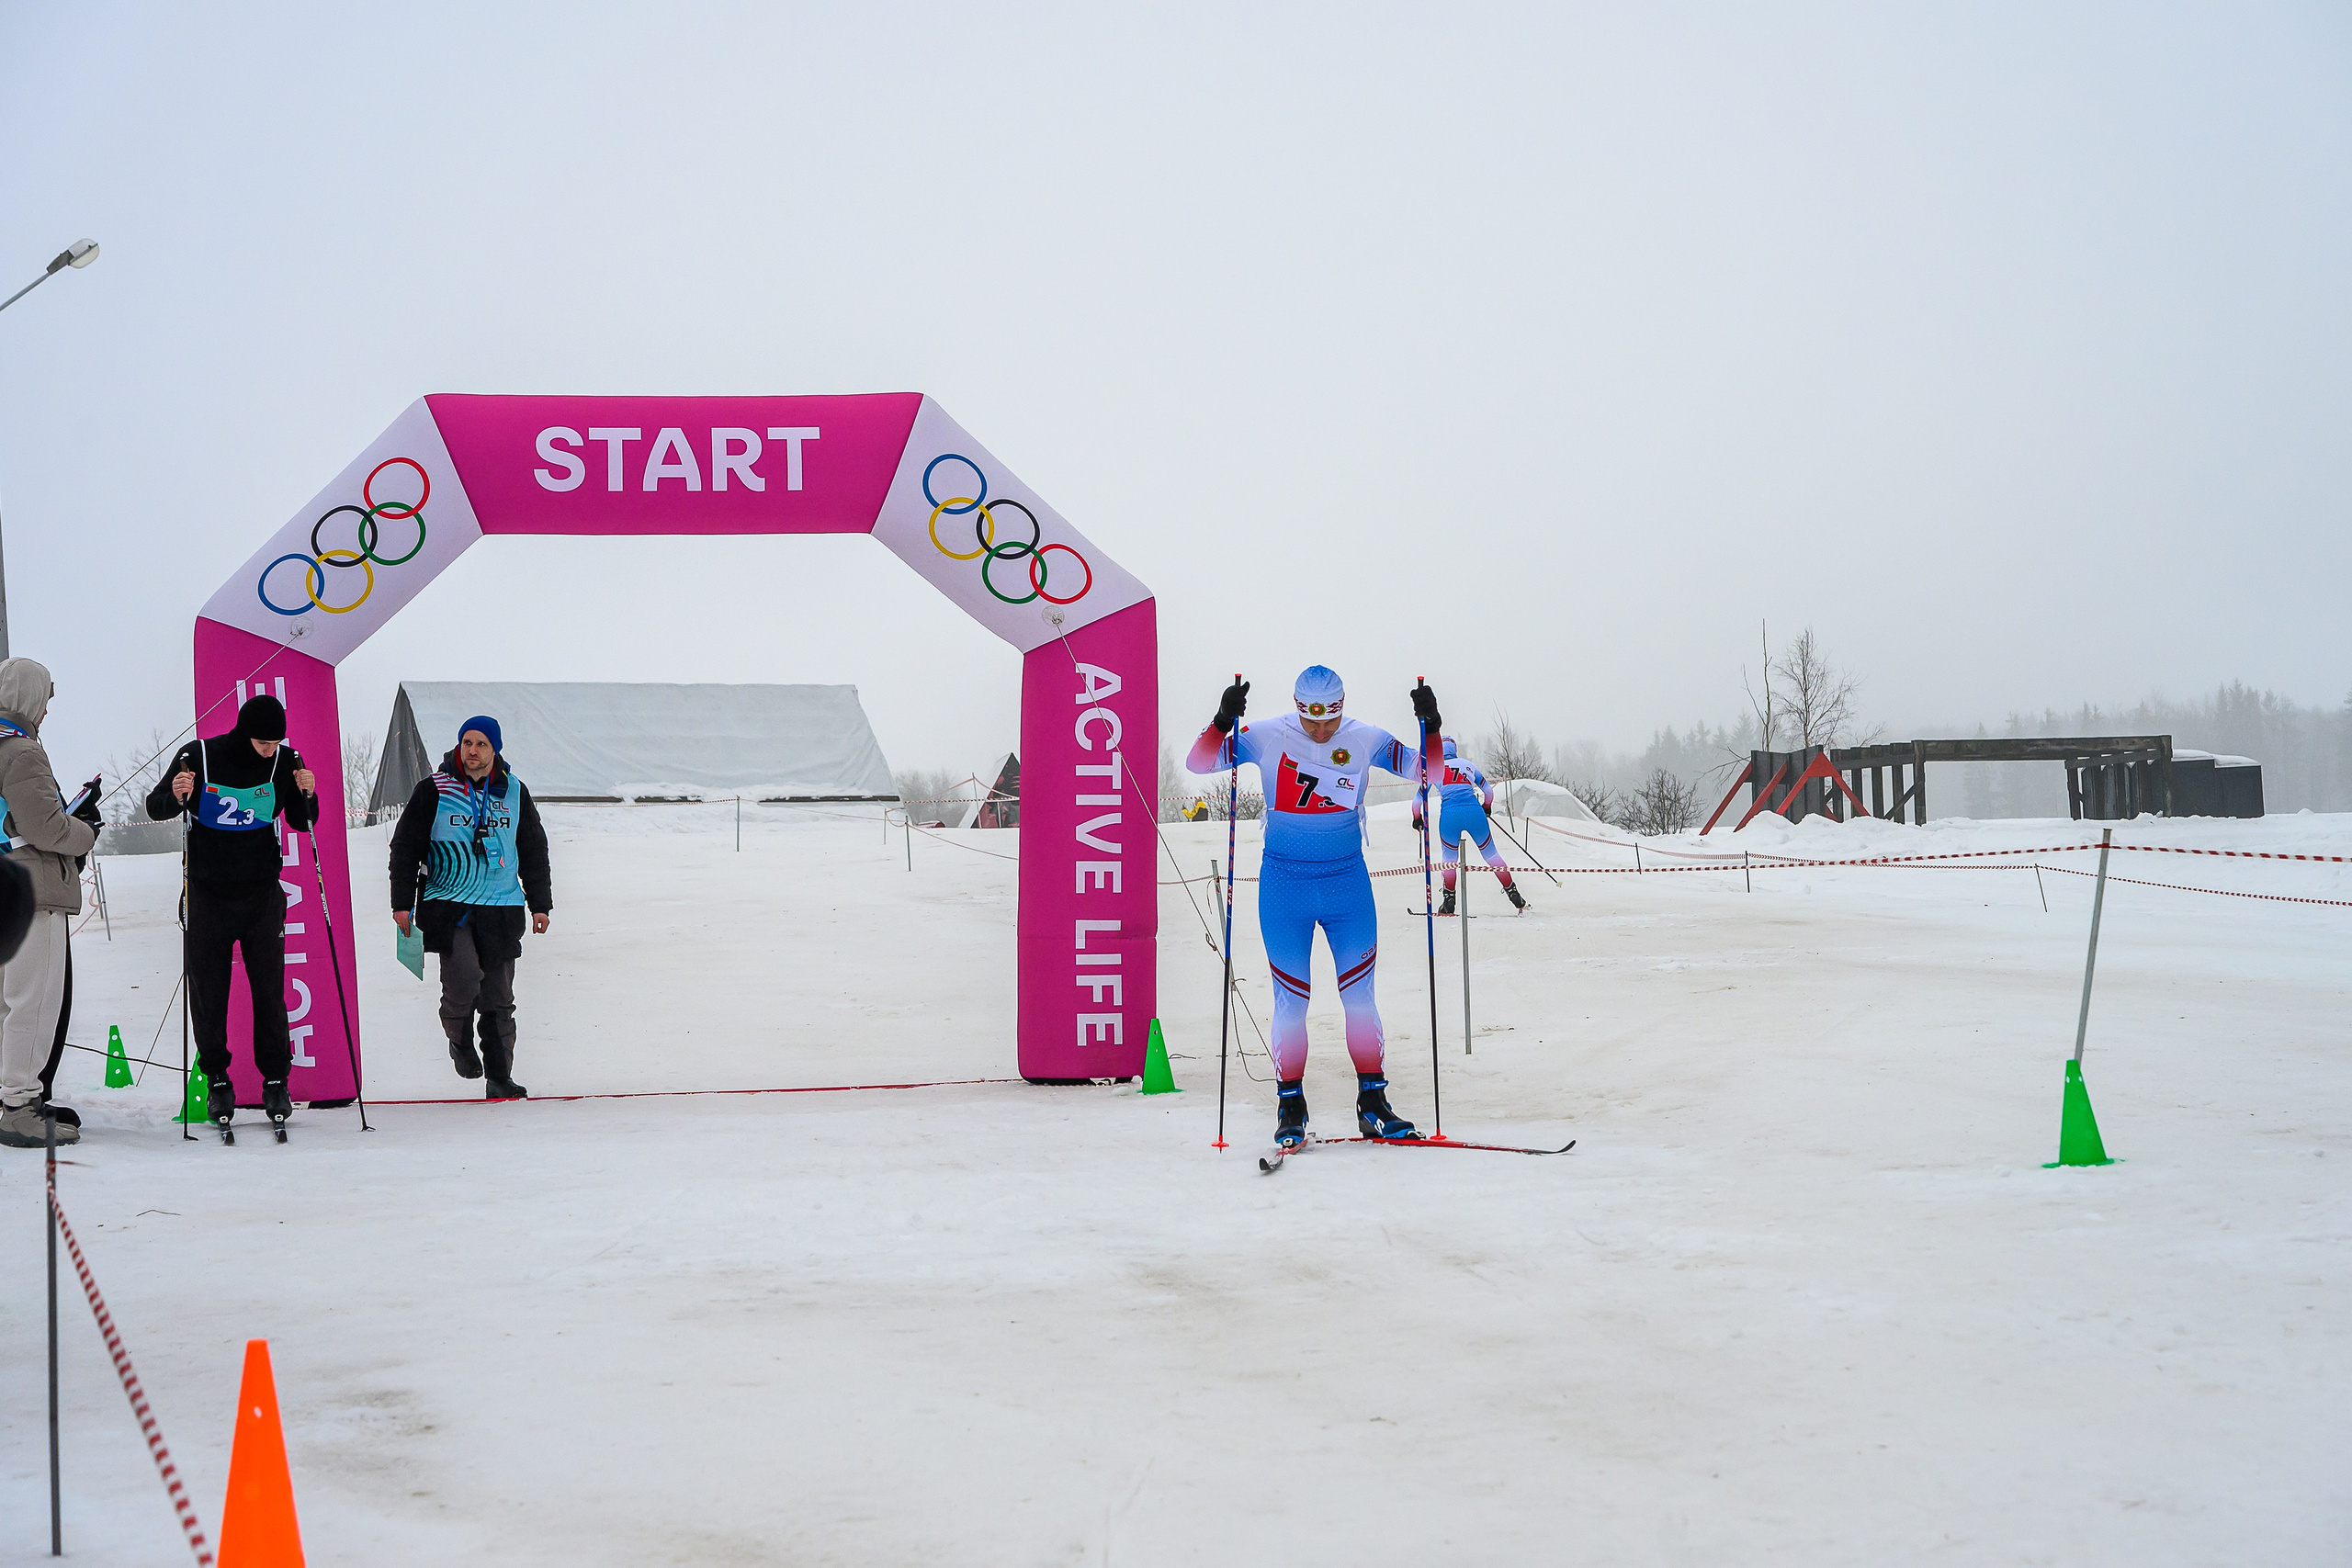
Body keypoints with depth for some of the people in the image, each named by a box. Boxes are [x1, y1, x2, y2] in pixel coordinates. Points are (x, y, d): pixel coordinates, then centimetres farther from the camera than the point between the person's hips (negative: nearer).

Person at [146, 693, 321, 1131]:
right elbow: (156, 808, 0)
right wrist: (175, 796, -22)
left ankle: (275, 1082, 8)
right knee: (207, 991, 2)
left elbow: (301, 823, 6)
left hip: (263, 893, 1)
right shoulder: (198, 757, -12)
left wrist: (306, 795, -14)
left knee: (269, 989, -1)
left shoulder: (285, 761, -6)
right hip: (208, 893, -1)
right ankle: (217, 1080, 15)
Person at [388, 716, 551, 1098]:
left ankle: (500, 1077, 15)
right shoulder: (434, 790, -1)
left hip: (501, 909, 3)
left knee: (499, 997, 5)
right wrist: (402, 903, -2)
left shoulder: (514, 792, 8)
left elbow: (534, 851, 18)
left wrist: (540, 904, 15)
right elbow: (406, 847, 3)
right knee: (463, 977, -22)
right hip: (447, 905, -3)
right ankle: (460, 1040, 7)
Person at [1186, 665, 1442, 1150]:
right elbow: (1200, 763, -8)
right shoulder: (1267, 738, -5)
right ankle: (1290, 1106, 11)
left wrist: (1429, 727, -14)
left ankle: (1373, 1101, 10)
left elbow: (1423, 770, 3)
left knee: (1360, 994, 1)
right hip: (1284, 883, -1)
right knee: (1290, 998, 1)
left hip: (1348, 881, 1)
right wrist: (1223, 722, -25)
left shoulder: (1365, 741, -1)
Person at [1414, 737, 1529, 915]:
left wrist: (1417, 818, 35)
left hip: (1449, 815, -1)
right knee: (1491, 854, 13)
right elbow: (1488, 790, 29)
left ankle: (1449, 902, 15)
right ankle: (1514, 895, 14)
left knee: (1449, 858, 20)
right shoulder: (1468, 764, 20)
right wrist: (1487, 808, 48)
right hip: (1474, 813, 1)